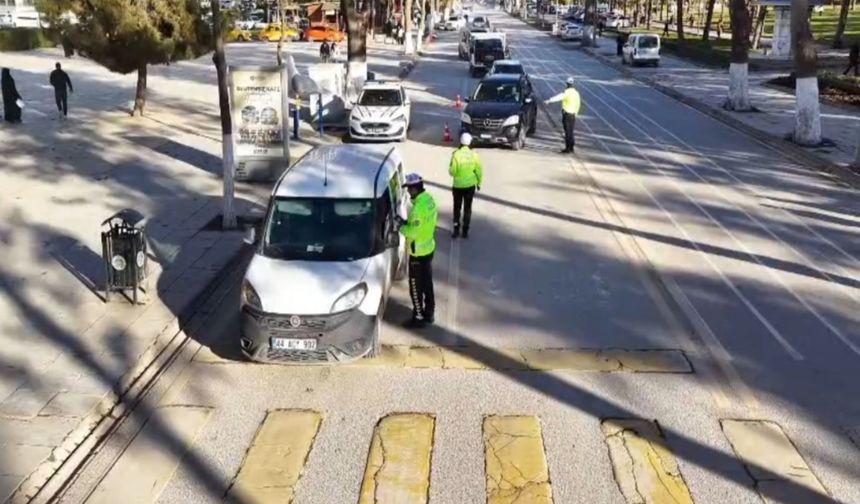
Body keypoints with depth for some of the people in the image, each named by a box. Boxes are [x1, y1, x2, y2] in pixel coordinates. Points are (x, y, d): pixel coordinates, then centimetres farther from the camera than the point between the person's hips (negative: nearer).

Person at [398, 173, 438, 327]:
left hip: (418, 252, -9)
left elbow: (412, 232, -25)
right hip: (429, 248, 9)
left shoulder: (419, 207, -28)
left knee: (416, 287, 5)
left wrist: (401, 226, -9)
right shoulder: (429, 199, 1)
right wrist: (407, 222, 5)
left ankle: (419, 317, 17)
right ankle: (429, 313, 32)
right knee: (427, 284, 20)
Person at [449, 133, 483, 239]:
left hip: (458, 185, -2)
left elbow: (452, 171, -13)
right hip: (470, 185, 2)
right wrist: (479, 183, 11)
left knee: (457, 208, 12)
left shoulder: (456, 154, -15)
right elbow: (479, 170, -3)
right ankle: (465, 231, 15)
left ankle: (456, 230, 11)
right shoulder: (474, 154, -8)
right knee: (467, 208, 12)